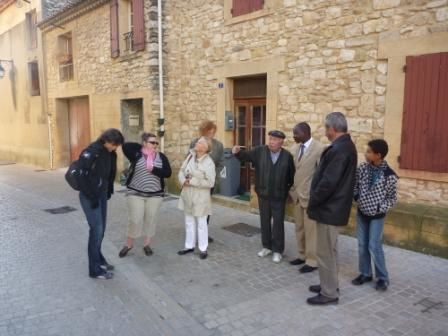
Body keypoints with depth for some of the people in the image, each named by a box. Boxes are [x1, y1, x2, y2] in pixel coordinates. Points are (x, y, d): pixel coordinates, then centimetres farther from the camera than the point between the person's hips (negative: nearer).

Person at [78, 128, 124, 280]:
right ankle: (95, 269, 6)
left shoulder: (110, 153, 3)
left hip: (102, 195, 7)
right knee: (96, 230, -5)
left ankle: (99, 260, 29)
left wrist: (109, 191, 7)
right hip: (89, 197, -7)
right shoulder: (91, 152, -20)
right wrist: (92, 197, -18)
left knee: (101, 229, 13)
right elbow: (82, 177, -21)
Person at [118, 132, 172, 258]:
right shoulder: (136, 154, -4)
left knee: (151, 219, 9)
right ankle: (129, 244, 19)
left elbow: (168, 173, -7)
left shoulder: (161, 157, 2)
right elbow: (126, 146, -21)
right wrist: (142, 147, -10)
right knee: (135, 220, -1)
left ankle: (147, 244, 26)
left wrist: (153, 169, -20)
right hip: (135, 193, -2)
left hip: (155, 194, 3)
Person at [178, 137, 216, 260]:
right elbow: (182, 171, 6)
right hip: (188, 196, 6)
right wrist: (183, 181, -14)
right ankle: (189, 246, 31)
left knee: (201, 223, 6)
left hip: (200, 197, -6)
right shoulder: (190, 156, 2)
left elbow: (210, 182, -20)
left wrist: (192, 181, -21)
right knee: (189, 222, 17)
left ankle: (203, 249, 19)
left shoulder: (209, 163, -17)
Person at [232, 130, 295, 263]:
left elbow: (291, 175, 1)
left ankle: (277, 250, 17)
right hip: (263, 194, 2)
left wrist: (288, 190, -1)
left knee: (278, 223, 5)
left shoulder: (287, 156, -4)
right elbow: (246, 156, -9)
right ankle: (267, 246, 28)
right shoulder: (259, 151, -2)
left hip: (279, 196, -2)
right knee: (264, 221, 13)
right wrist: (238, 152, -29)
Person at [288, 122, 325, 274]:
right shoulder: (294, 148, 7)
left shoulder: (319, 149, -15)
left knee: (310, 230, 2)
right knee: (299, 229, 16)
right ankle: (302, 255, 31)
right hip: (296, 195, 7)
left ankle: (312, 261, 15)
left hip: (311, 197, -7)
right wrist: (291, 191, 11)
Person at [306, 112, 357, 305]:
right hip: (333, 206, 11)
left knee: (325, 252, 1)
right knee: (330, 250, 21)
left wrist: (313, 201, -12)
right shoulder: (345, 145, 10)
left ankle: (329, 293, 14)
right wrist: (316, 201, 14)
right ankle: (330, 285, 34)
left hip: (329, 208, -11)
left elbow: (328, 182, -26)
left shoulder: (339, 149, -23)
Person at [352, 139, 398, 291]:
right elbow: (354, 184, 7)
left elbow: (392, 197, -7)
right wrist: (356, 197, -7)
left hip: (377, 215, -4)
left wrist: (380, 208, -16)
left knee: (374, 246, -3)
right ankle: (365, 273, 25)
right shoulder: (362, 167, -7)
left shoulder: (389, 175, -17)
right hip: (361, 212, 4)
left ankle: (382, 278, 14)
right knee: (362, 245, 10)